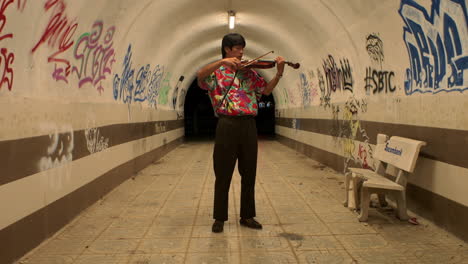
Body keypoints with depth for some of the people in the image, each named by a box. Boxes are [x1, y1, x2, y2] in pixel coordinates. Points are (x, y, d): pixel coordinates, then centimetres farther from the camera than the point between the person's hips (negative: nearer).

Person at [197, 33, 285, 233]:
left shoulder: (249, 73, 16)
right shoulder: (216, 72, 3)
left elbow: (266, 90, 13)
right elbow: (200, 75, -17)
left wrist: (279, 73, -1)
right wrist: (222, 62, -28)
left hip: (249, 126, 4)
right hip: (227, 125, -4)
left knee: (249, 173, 10)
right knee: (223, 174, 4)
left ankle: (247, 216, 24)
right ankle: (219, 218, 17)